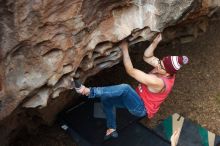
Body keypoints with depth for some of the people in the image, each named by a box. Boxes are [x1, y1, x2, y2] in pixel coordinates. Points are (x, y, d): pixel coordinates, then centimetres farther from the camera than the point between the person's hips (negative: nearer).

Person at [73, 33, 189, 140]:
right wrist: (155, 42, -18)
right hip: (137, 100, 9)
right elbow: (147, 57, -2)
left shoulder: (158, 82, -35)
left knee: (125, 88, -38)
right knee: (106, 98, 2)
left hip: (141, 109, -9)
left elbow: (130, 71, -33)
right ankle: (111, 129, 10)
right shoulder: (167, 68, -10)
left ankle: (89, 91, -36)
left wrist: (124, 49, -28)